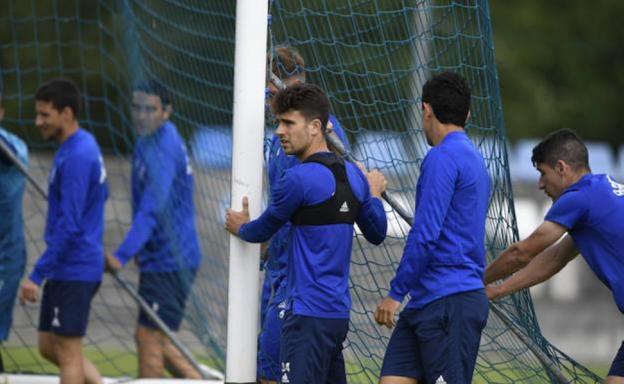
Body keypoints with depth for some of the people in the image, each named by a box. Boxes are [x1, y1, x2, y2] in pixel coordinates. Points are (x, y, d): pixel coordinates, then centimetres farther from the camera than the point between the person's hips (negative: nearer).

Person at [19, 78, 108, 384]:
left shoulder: (75, 157, -20)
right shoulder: (86, 144, 11)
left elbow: (68, 227, -23)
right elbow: (100, 195, 25)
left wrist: (37, 275, -21)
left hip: (72, 270, -10)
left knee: (68, 352, -3)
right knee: (50, 346, 14)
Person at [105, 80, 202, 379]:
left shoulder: (163, 150, -20)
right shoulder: (149, 139, 11)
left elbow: (152, 210, -31)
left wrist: (123, 255, -38)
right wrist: (140, 249, 22)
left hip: (170, 261, -10)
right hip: (157, 257, 10)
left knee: (149, 337, -7)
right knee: (156, 341, 14)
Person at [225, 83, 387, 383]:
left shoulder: (299, 178, -13)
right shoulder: (353, 175, 9)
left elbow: (263, 231, 2)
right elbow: (376, 234, 20)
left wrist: (240, 228, 24)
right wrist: (374, 195, 37)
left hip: (308, 313, -9)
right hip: (339, 310, 9)